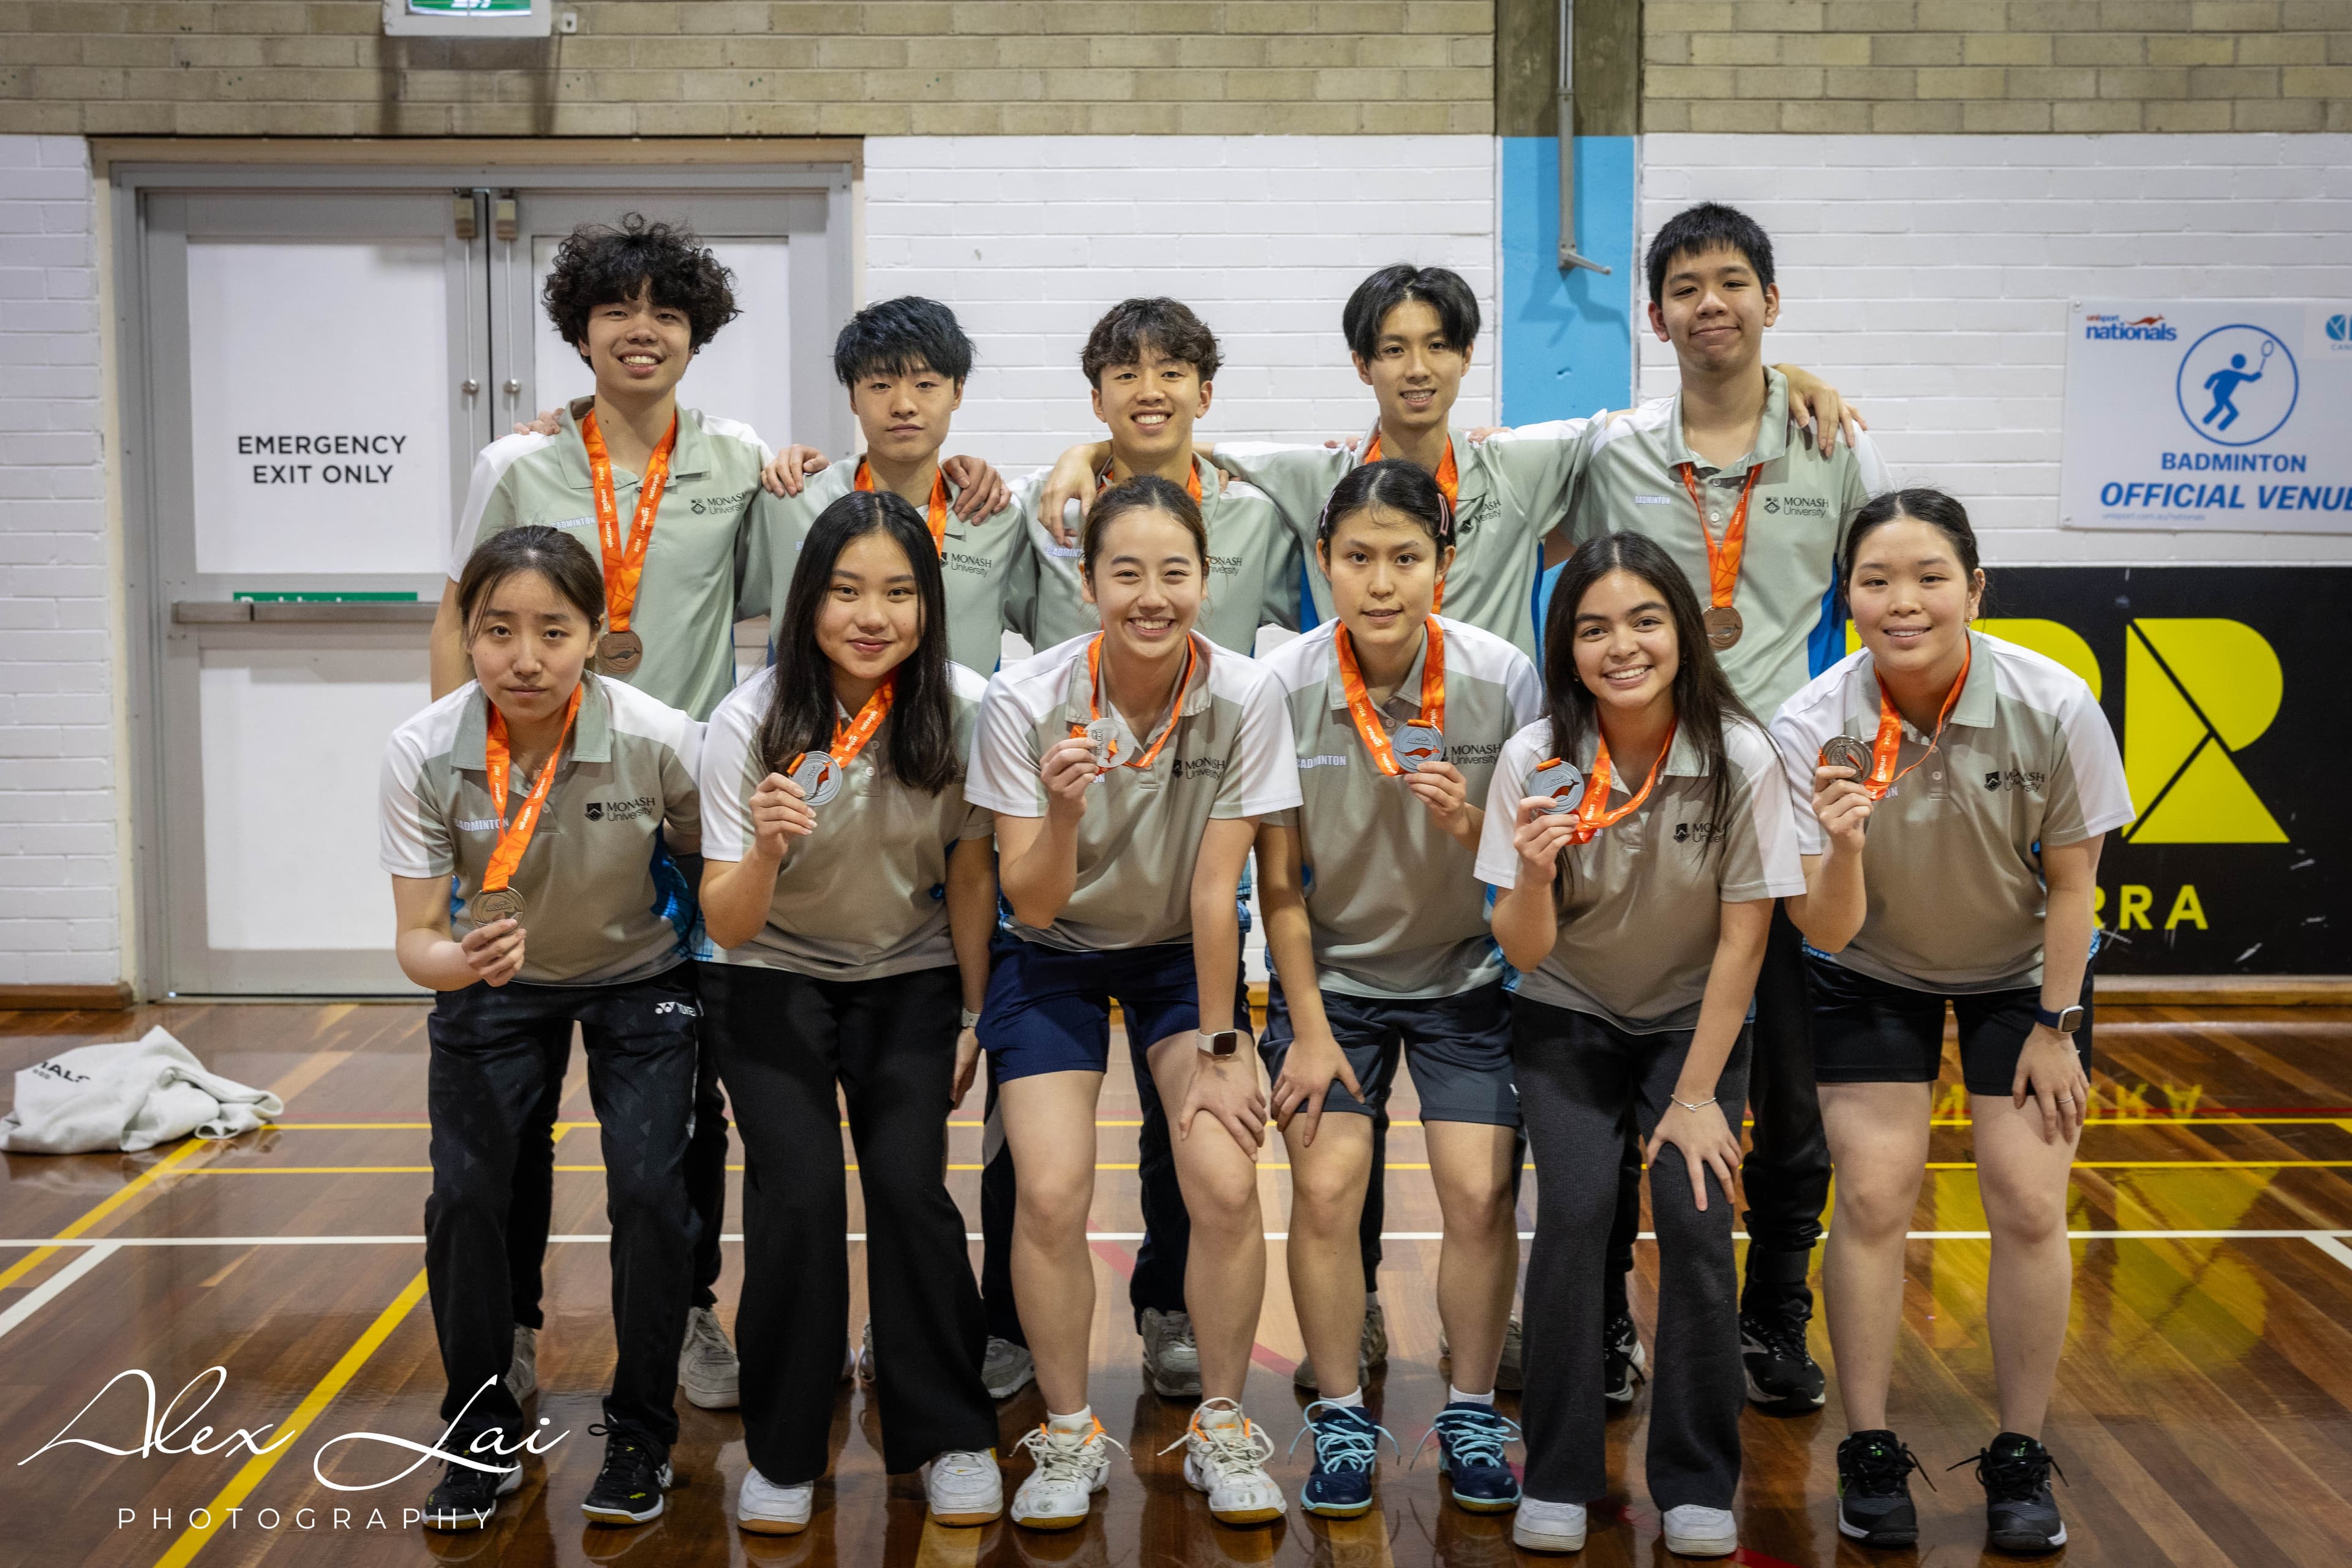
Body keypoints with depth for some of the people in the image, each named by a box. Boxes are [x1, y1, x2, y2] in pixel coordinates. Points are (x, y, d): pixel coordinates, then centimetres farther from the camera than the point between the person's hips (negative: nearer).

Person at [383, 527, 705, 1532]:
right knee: (464, 1198, -9)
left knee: (649, 1193, -14)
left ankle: (639, 1438, 9)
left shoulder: (661, 741, -28)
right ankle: (482, 1439, 15)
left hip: (638, 978, -1)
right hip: (492, 986, 1)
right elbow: (415, 937, -22)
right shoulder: (424, 753, -24)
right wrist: (457, 960, -43)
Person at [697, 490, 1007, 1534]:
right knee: (798, 1194, -16)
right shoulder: (750, 723, -20)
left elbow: (971, 876, -2)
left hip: (909, 980, 1)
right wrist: (765, 850, -39)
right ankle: (781, 1452, 4)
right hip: (773, 981, -1)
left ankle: (951, 1437, 5)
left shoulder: (962, 711, -17)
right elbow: (726, 924, -19)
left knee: (910, 1188, -14)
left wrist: (974, 1020, 0)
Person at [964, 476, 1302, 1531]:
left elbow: (1214, 891, -16)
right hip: (1056, 956, 0)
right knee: (1051, 1196, -15)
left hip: (1183, 954, 1)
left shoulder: (1244, 698, -21)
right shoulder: (1024, 701, -23)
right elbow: (1032, 906, -20)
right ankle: (1068, 1436, 8)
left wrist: (1218, 1048, -13)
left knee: (1226, 1187, -15)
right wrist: (1063, 813, -39)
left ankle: (1221, 1427, 9)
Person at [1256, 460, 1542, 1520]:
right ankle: (1341, 1420, 11)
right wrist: (1308, 1030, -7)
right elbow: (1279, 881, -8)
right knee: (1326, 1189, -9)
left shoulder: (1502, 679, -15)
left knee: (1479, 1194, -8)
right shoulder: (1284, 687, -16)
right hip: (1331, 972, 0)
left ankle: (1472, 1414, 14)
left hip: (1466, 974, 0)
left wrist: (1473, 825, -28)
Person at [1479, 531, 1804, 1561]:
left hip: (1695, 1021, 0)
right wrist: (1535, 877, -37)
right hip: (1567, 1021, 0)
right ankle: (1557, 1479, 0)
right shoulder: (1537, 760, -20)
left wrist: (1696, 1097, -15)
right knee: (1576, 1205, -18)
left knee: (1695, 1214, -17)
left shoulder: (1740, 758, -22)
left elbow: (1742, 939, -15)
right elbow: (1524, 952, -16)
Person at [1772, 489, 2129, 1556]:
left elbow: (2071, 883, -11)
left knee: (2028, 1204, -5)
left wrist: (2054, 1028, -8)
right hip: (1873, 975, 0)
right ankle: (1869, 1455, 9)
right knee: (1873, 1195, -7)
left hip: (2024, 972, 0)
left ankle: (2019, 1461, 14)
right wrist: (1843, 852, -46)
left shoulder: (2055, 708, -26)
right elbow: (1827, 931, -26)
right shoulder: (1813, 726, -26)